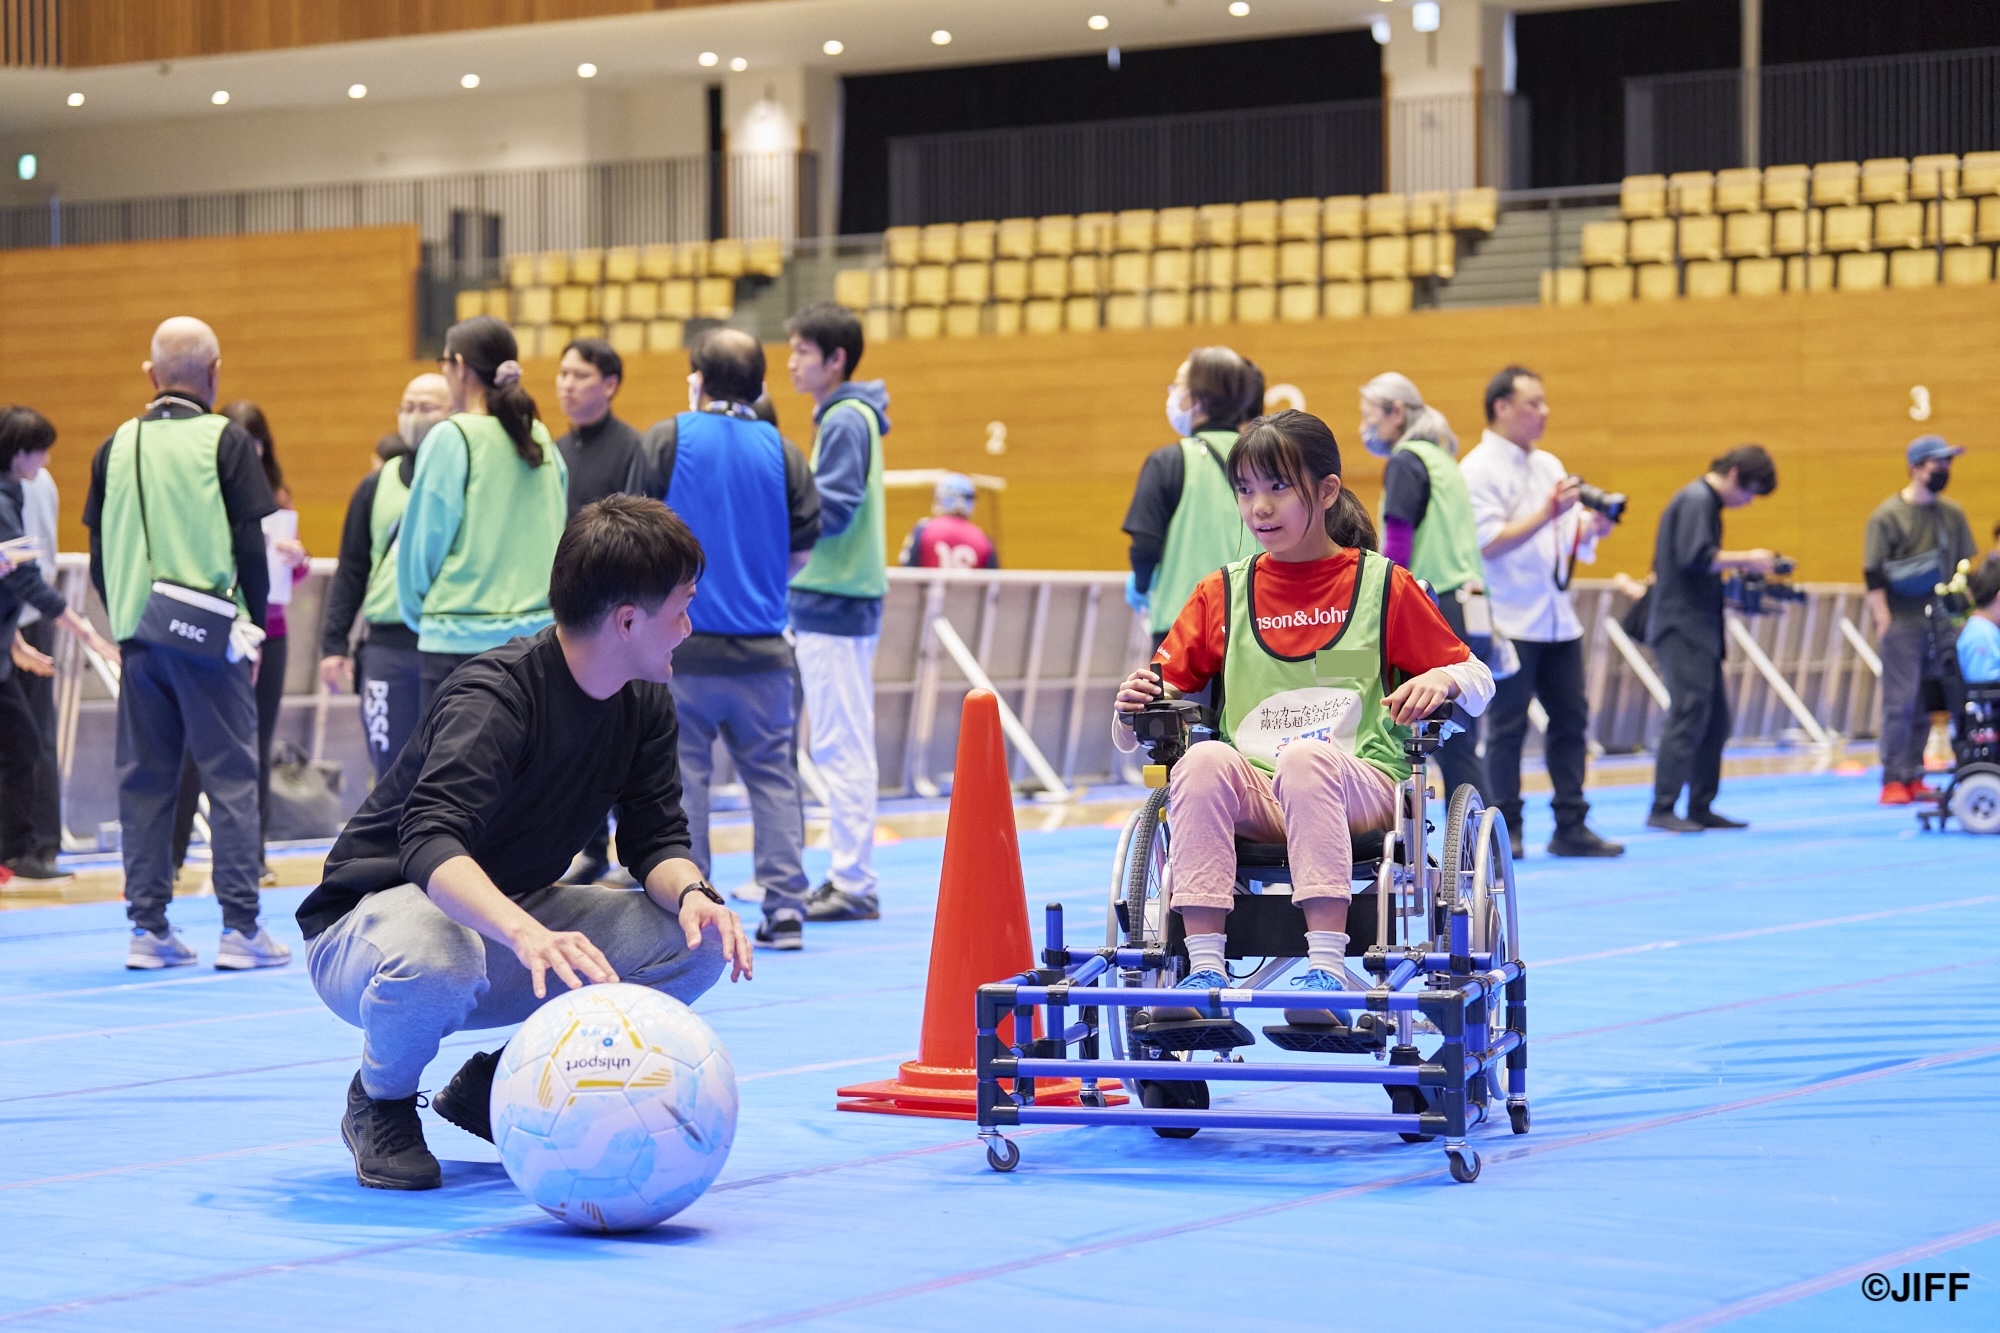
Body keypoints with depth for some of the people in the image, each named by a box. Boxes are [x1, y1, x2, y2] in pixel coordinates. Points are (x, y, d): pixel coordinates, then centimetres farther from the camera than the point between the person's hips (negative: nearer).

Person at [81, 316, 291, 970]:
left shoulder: (116, 447, 7)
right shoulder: (227, 441, -5)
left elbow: (100, 554, 10)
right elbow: (251, 543, -7)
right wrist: (254, 627, 4)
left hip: (139, 636, 4)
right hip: (210, 636, -4)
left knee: (143, 781, 8)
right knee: (231, 776, 0)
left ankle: (148, 928, 9)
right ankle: (240, 928, -2)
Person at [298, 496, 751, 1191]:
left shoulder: (646, 704, -2)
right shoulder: (496, 694, -27)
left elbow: (657, 838, -2)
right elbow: (430, 843, -42)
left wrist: (691, 892, -27)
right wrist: (527, 936, -60)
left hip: (507, 921, 7)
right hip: (370, 918, -7)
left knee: (698, 939, -14)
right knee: (434, 959, -43)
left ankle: (498, 1086, 5)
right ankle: (380, 1101, -6)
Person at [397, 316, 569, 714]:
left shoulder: (451, 437, -8)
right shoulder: (542, 440, 8)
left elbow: (422, 538, -5)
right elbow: (556, 537, 12)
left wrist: (417, 612, 10)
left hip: (461, 638, -5)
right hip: (538, 631, 5)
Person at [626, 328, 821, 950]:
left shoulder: (667, 439, -3)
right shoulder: (781, 451, 3)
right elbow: (802, 550, 6)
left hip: (680, 642, -2)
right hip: (761, 648, 2)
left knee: (681, 775, 3)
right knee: (772, 774, 8)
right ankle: (785, 909, 5)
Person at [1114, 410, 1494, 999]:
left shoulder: (1383, 585, 10)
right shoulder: (1222, 593, 16)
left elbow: (1478, 680, 13)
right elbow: (1168, 689, 15)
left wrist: (1439, 680, -11)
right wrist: (1137, 700, -9)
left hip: (1360, 790, -2)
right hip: (1252, 799, 2)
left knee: (1305, 755, -37)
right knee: (1204, 758, -33)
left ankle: (1327, 967, -43)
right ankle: (1205, 970, -37)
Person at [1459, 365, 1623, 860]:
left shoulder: (1548, 465, 15)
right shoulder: (1478, 469, -8)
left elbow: (1571, 539, 16)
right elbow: (1489, 542, -17)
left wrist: (1592, 526, -6)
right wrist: (1546, 514, -23)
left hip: (1557, 618, 7)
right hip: (1509, 621, -7)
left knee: (1570, 719, 6)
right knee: (1507, 728, -3)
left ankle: (1571, 827, 11)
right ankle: (1505, 833, 3)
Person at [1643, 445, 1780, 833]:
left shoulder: (1706, 502, 20)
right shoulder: (1696, 501, -12)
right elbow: (1695, 557, -23)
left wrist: (1733, 568, 10)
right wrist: (1745, 559, -15)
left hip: (1697, 627, 11)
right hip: (1681, 624, -11)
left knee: (1715, 717, 11)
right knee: (1689, 713, -13)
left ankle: (1701, 808, 15)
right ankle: (1662, 810, -13)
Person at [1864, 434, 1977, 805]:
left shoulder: (1952, 514, 12)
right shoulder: (1887, 516, -5)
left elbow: (1966, 567, 18)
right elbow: (1873, 574, -8)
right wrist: (1883, 621, -14)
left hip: (1940, 622, 5)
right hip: (1903, 622, -5)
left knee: (1924, 703, 6)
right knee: (1901, 701, -8)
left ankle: (1913, 778, 11)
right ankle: (1893, 780, -4)